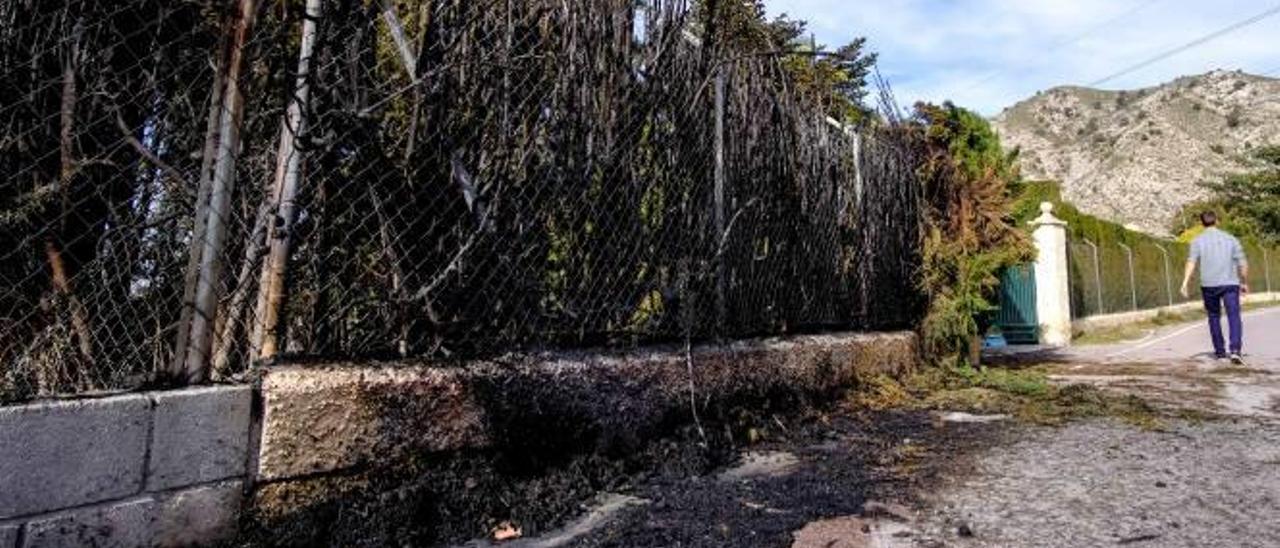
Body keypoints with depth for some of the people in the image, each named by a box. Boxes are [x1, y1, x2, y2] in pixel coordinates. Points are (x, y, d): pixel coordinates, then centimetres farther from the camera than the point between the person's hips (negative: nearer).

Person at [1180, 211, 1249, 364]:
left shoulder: (1198, 240, 2)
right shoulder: (1231, 239, 7)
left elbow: (1192, 261, -12)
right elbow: (1243, 264, 6)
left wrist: (1185, 282, -18)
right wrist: (1244, 283, 18)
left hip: (1209, 285, 0)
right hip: (1230, 284, 0)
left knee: (1214, 317, 15)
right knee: (1234, 317, -4)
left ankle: (1220, 351, 23)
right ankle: (1235, 350, -20)